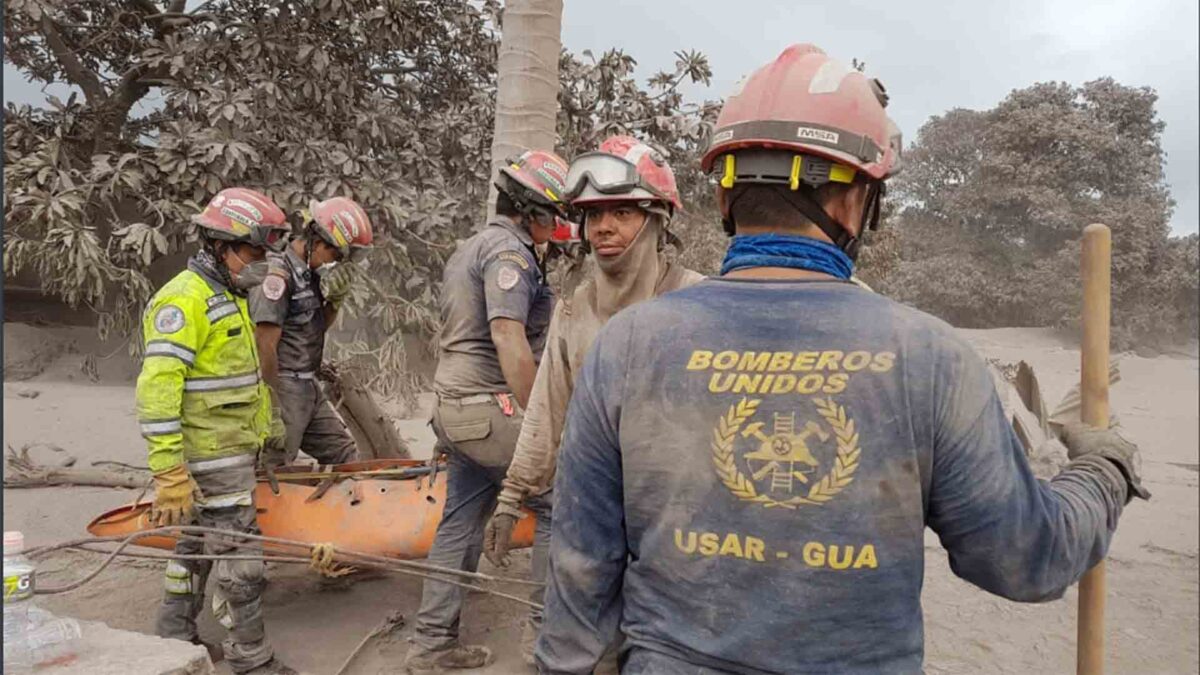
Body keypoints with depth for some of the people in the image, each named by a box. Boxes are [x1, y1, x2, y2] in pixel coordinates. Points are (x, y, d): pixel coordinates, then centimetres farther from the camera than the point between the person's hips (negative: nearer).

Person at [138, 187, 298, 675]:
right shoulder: (184, 300, -18)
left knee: (198, 543, 19)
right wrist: (168, 472, -26)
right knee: (239, 553, -2)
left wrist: (269, 424, 24)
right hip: (215, 458, -10)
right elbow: (156, 389, -24)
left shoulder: (230, 296, 14)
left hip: (234, 448, 10)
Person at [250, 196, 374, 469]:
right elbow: (265, 347, -20)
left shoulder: (311, 273, 9)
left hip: (309, 386, 9)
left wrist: (336, 298, -1)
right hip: (283, 387, -9)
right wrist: (274, 409, -17)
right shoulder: (278, 275, -18)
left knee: (343, 453, 12)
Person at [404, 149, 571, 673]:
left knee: (461, 524, 13)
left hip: (458, 410, 10)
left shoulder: (467, 249, 19)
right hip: (494, 411, -10)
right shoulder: (509, 251, -13)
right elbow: (509, 341, -23)